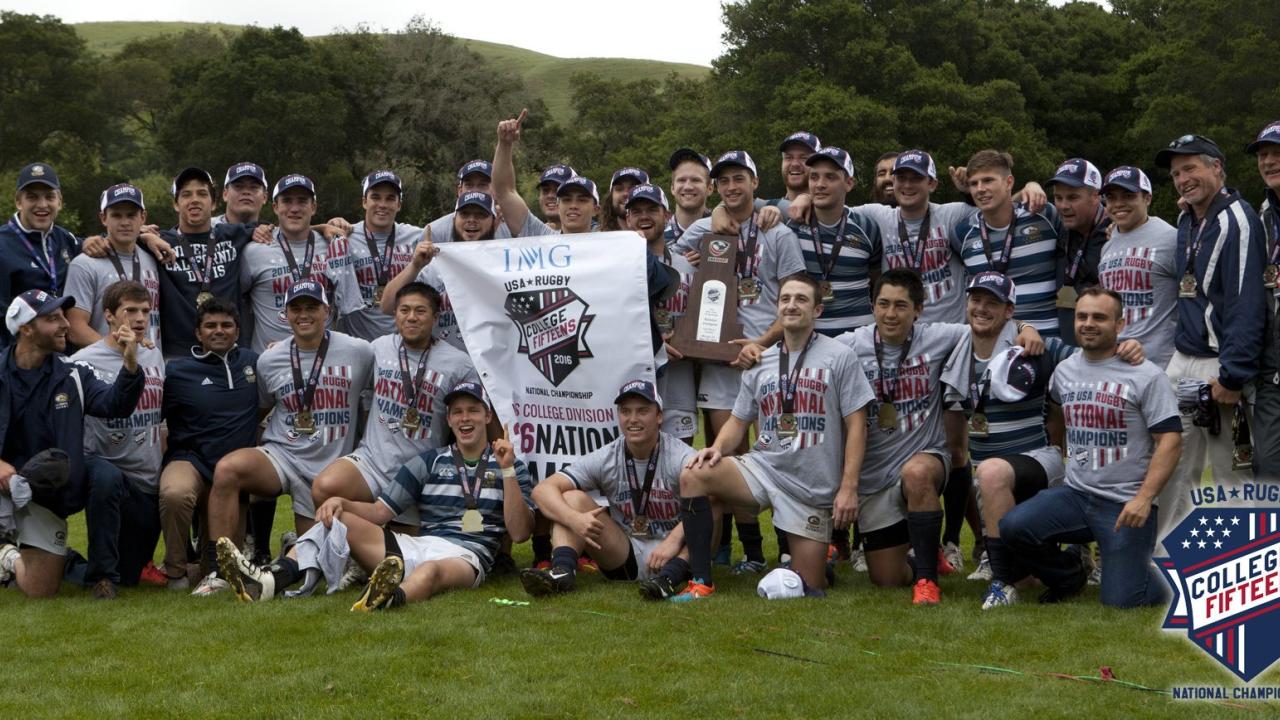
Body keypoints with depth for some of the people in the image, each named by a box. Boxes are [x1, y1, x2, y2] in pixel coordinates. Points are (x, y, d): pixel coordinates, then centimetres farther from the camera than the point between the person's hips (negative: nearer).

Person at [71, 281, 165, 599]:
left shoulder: (155, 357, 11)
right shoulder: (84, 363, -9)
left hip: (149, 480, 5)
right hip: (104, 463, -5)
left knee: (131, 576, 6)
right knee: (106, 478, -42)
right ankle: (101, 575, -25)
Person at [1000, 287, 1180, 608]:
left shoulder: (1145, 375, -7)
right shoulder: (1065, 370, 10)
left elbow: (1170, 439, -12)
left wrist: (1144, 498, -20)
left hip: (1126, 503, -5)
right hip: (1074, 494, 5)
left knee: (1120, 600, -11)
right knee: (1013, 527, -19)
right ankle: (1068, 576, 10)